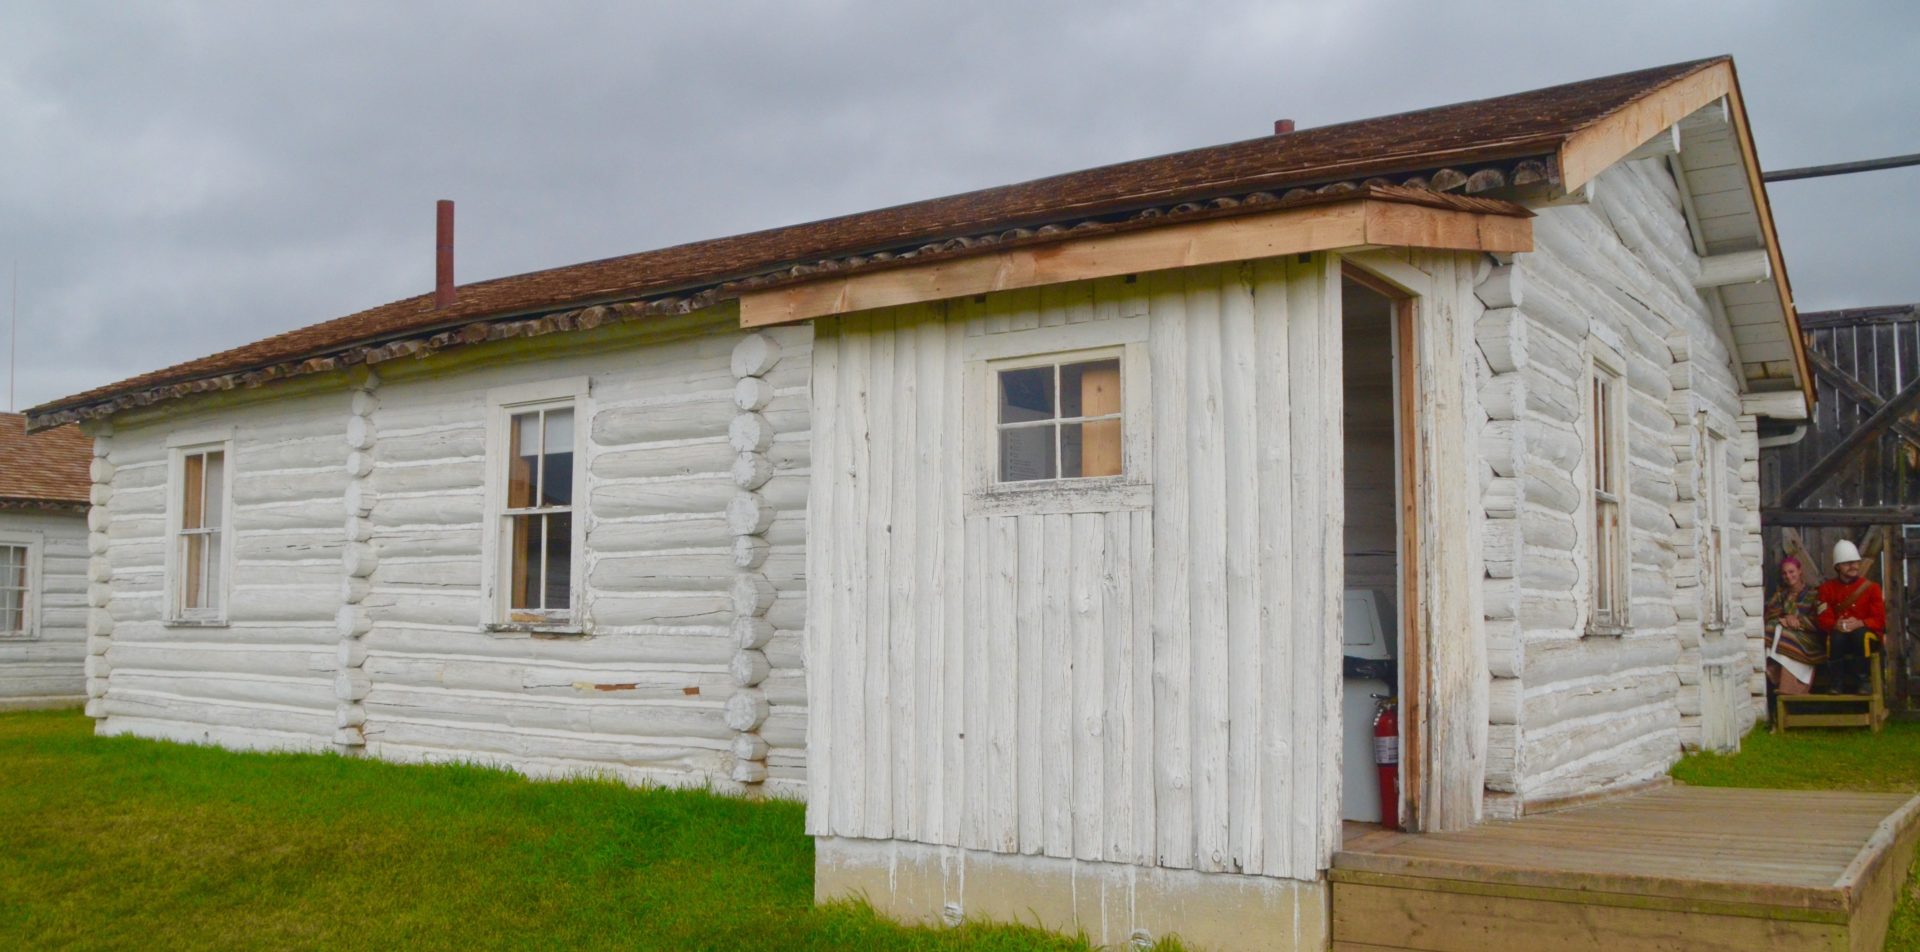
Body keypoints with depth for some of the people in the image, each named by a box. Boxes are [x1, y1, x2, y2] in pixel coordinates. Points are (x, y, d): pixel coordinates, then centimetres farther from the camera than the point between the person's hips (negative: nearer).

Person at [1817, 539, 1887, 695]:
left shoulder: (1871, 587, 4)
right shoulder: (1827, 588, 7)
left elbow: (1880, 620, -4)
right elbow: (1823, 618, -2)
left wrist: (1859, 623, -25)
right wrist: (1835, 625, -26)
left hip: (1866, 634, -1)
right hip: (1839, 633, 1)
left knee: (1859, 635, -36)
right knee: (1836, 637, -35)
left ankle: (1862, 681, -21)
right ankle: (1838, 683, -25)